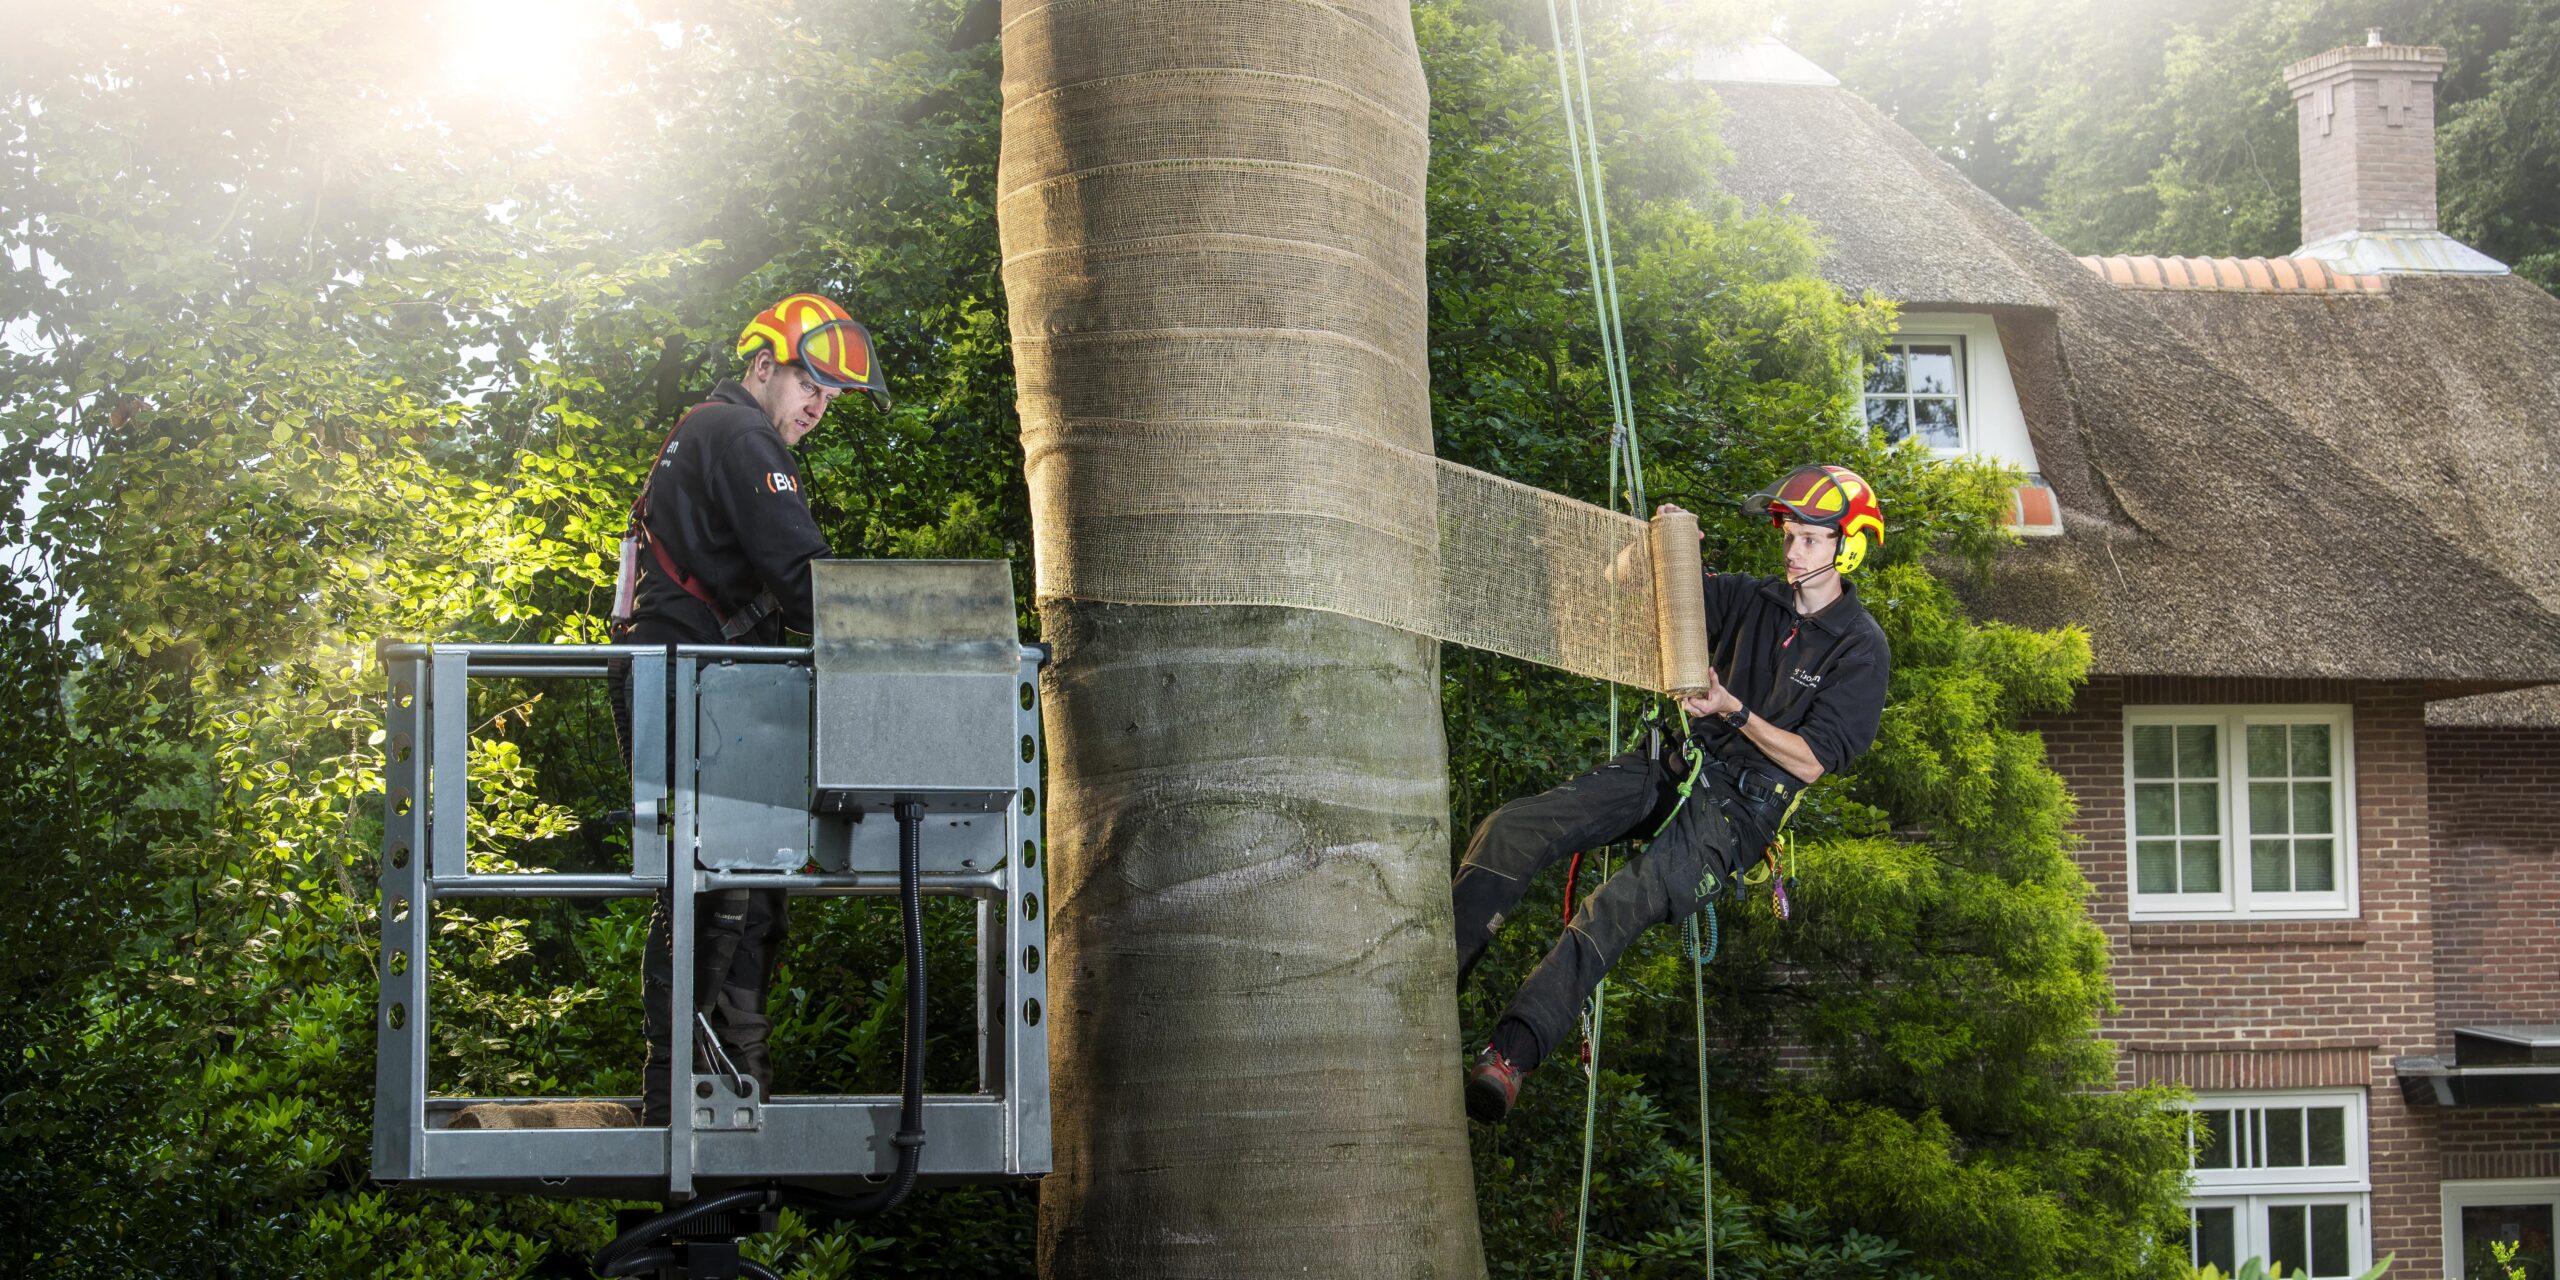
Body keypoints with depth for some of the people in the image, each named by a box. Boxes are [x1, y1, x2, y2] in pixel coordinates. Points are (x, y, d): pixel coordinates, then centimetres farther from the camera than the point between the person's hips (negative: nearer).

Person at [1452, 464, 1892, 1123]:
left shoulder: (1861, 648, -2)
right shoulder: (1754, 600, 13)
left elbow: (1811, 762, -7)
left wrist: (1735, 712, -17)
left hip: (1740, 807, -6)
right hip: (1676, 766, 6)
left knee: (1618, 904, -32)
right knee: (1513, 829, -16)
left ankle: (1509, 1054, -39)